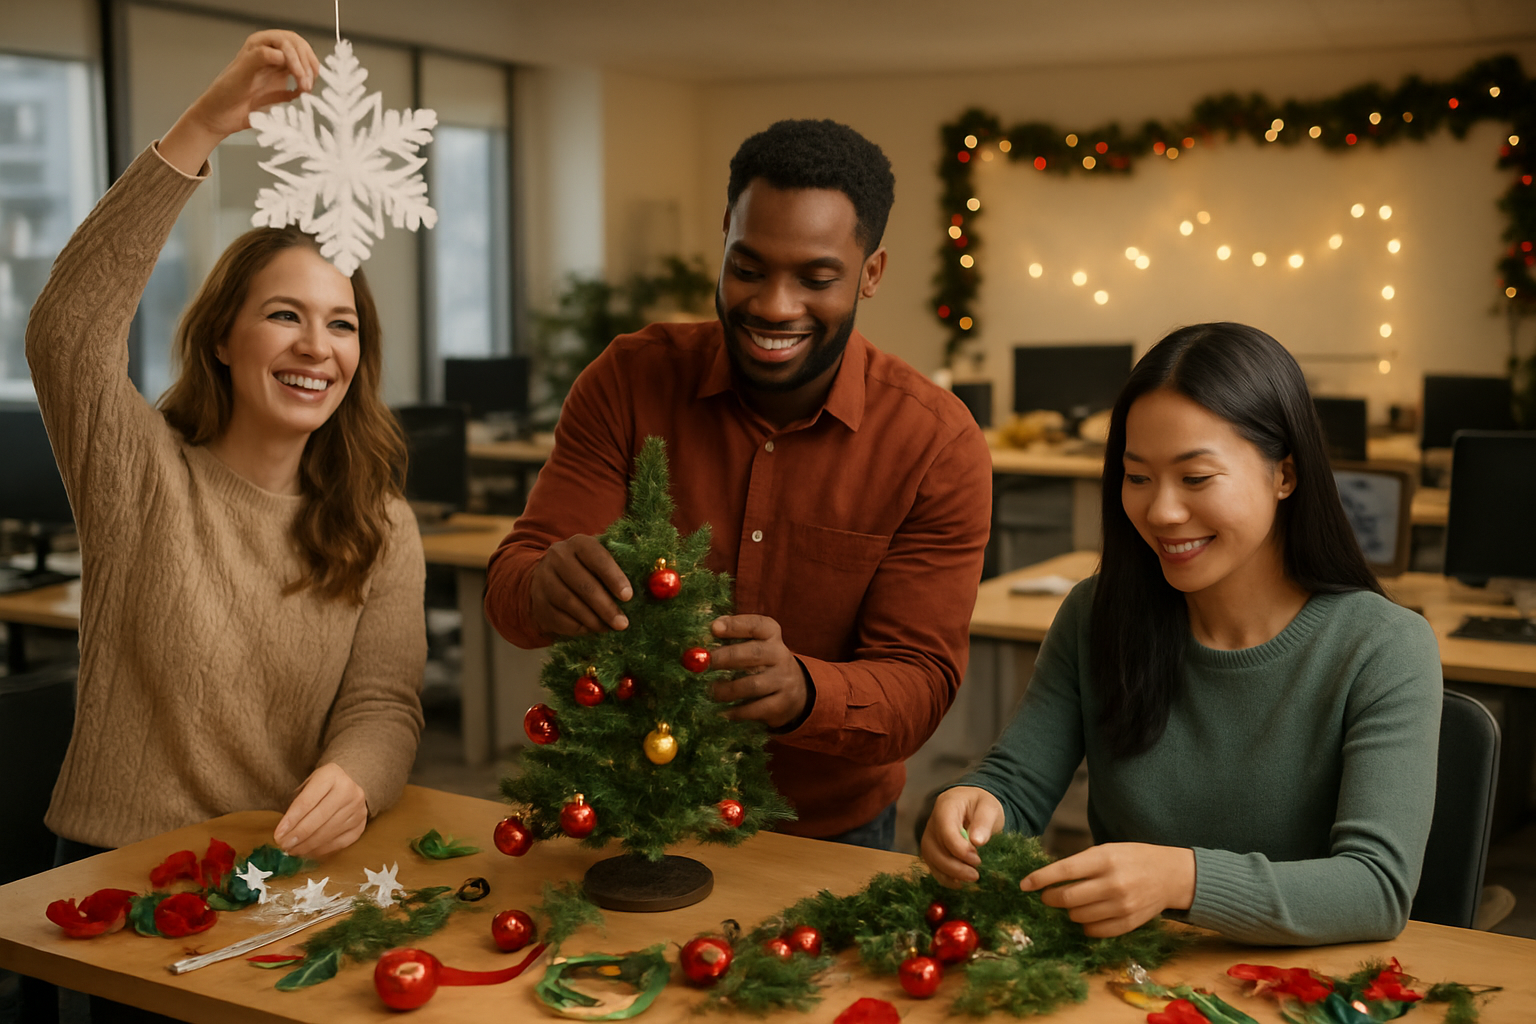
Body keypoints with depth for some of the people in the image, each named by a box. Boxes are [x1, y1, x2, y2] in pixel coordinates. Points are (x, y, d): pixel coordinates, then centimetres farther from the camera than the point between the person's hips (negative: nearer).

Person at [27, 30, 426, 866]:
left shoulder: (380, 530, 8)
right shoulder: (142, 475, -1)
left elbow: (384, 702, 0)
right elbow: (68, 328, -19)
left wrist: (351, 782, -26)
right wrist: (202, 128, -25)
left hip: (295, 863, 3)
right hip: (120, 873, -2)